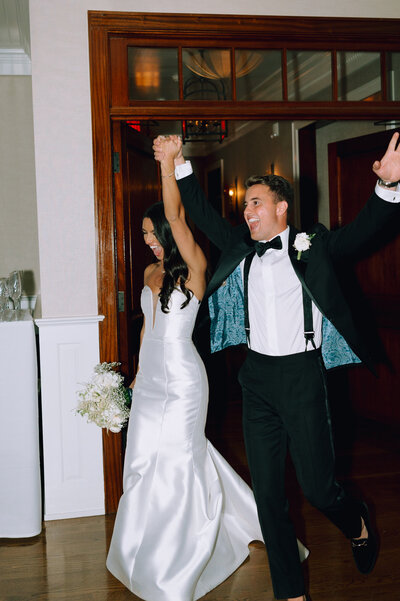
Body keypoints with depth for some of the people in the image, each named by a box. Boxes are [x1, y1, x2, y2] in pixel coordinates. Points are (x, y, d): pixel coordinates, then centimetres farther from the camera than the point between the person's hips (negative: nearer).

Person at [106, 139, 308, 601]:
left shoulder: (193, 268, -11)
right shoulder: (151, 272, 10)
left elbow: (175, 217, -26)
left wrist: (168, 163, -27)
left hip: (181, 379, -7)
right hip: (151, 376, 7)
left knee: (176, 461, 0)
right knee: (145, 463, 12)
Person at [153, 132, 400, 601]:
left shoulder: (312, 246, -2)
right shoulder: (241, 247, 9)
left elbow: (361, 231, -14)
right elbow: (203, 215, 11)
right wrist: (180, 165, 1)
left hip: (302, 374, -4)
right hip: (257, 376, 4)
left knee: (317, 486, 1)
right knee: (267, 492, 8)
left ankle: (358, 524, 37)